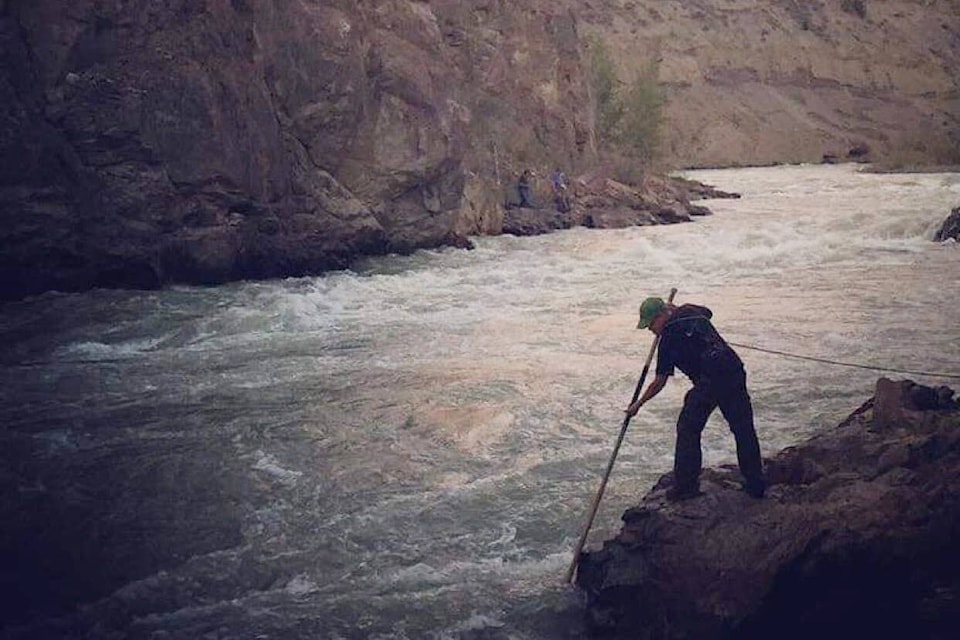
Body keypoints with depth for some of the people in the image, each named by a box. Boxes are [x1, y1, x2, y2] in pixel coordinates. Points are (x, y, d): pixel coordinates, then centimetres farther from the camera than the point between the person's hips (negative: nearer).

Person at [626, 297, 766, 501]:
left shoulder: (669, 338, -3)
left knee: (688, 430, 8)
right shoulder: (691, 312, 13)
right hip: (735, 372, 7)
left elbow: (660, 381, 2)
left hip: (709, 382, -7)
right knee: (744, 429, 14)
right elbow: (707, 312, 41)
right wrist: (675, 310, 45)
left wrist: (638, 404, 13)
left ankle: (686, 485, 10)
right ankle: (756, 484, 22)